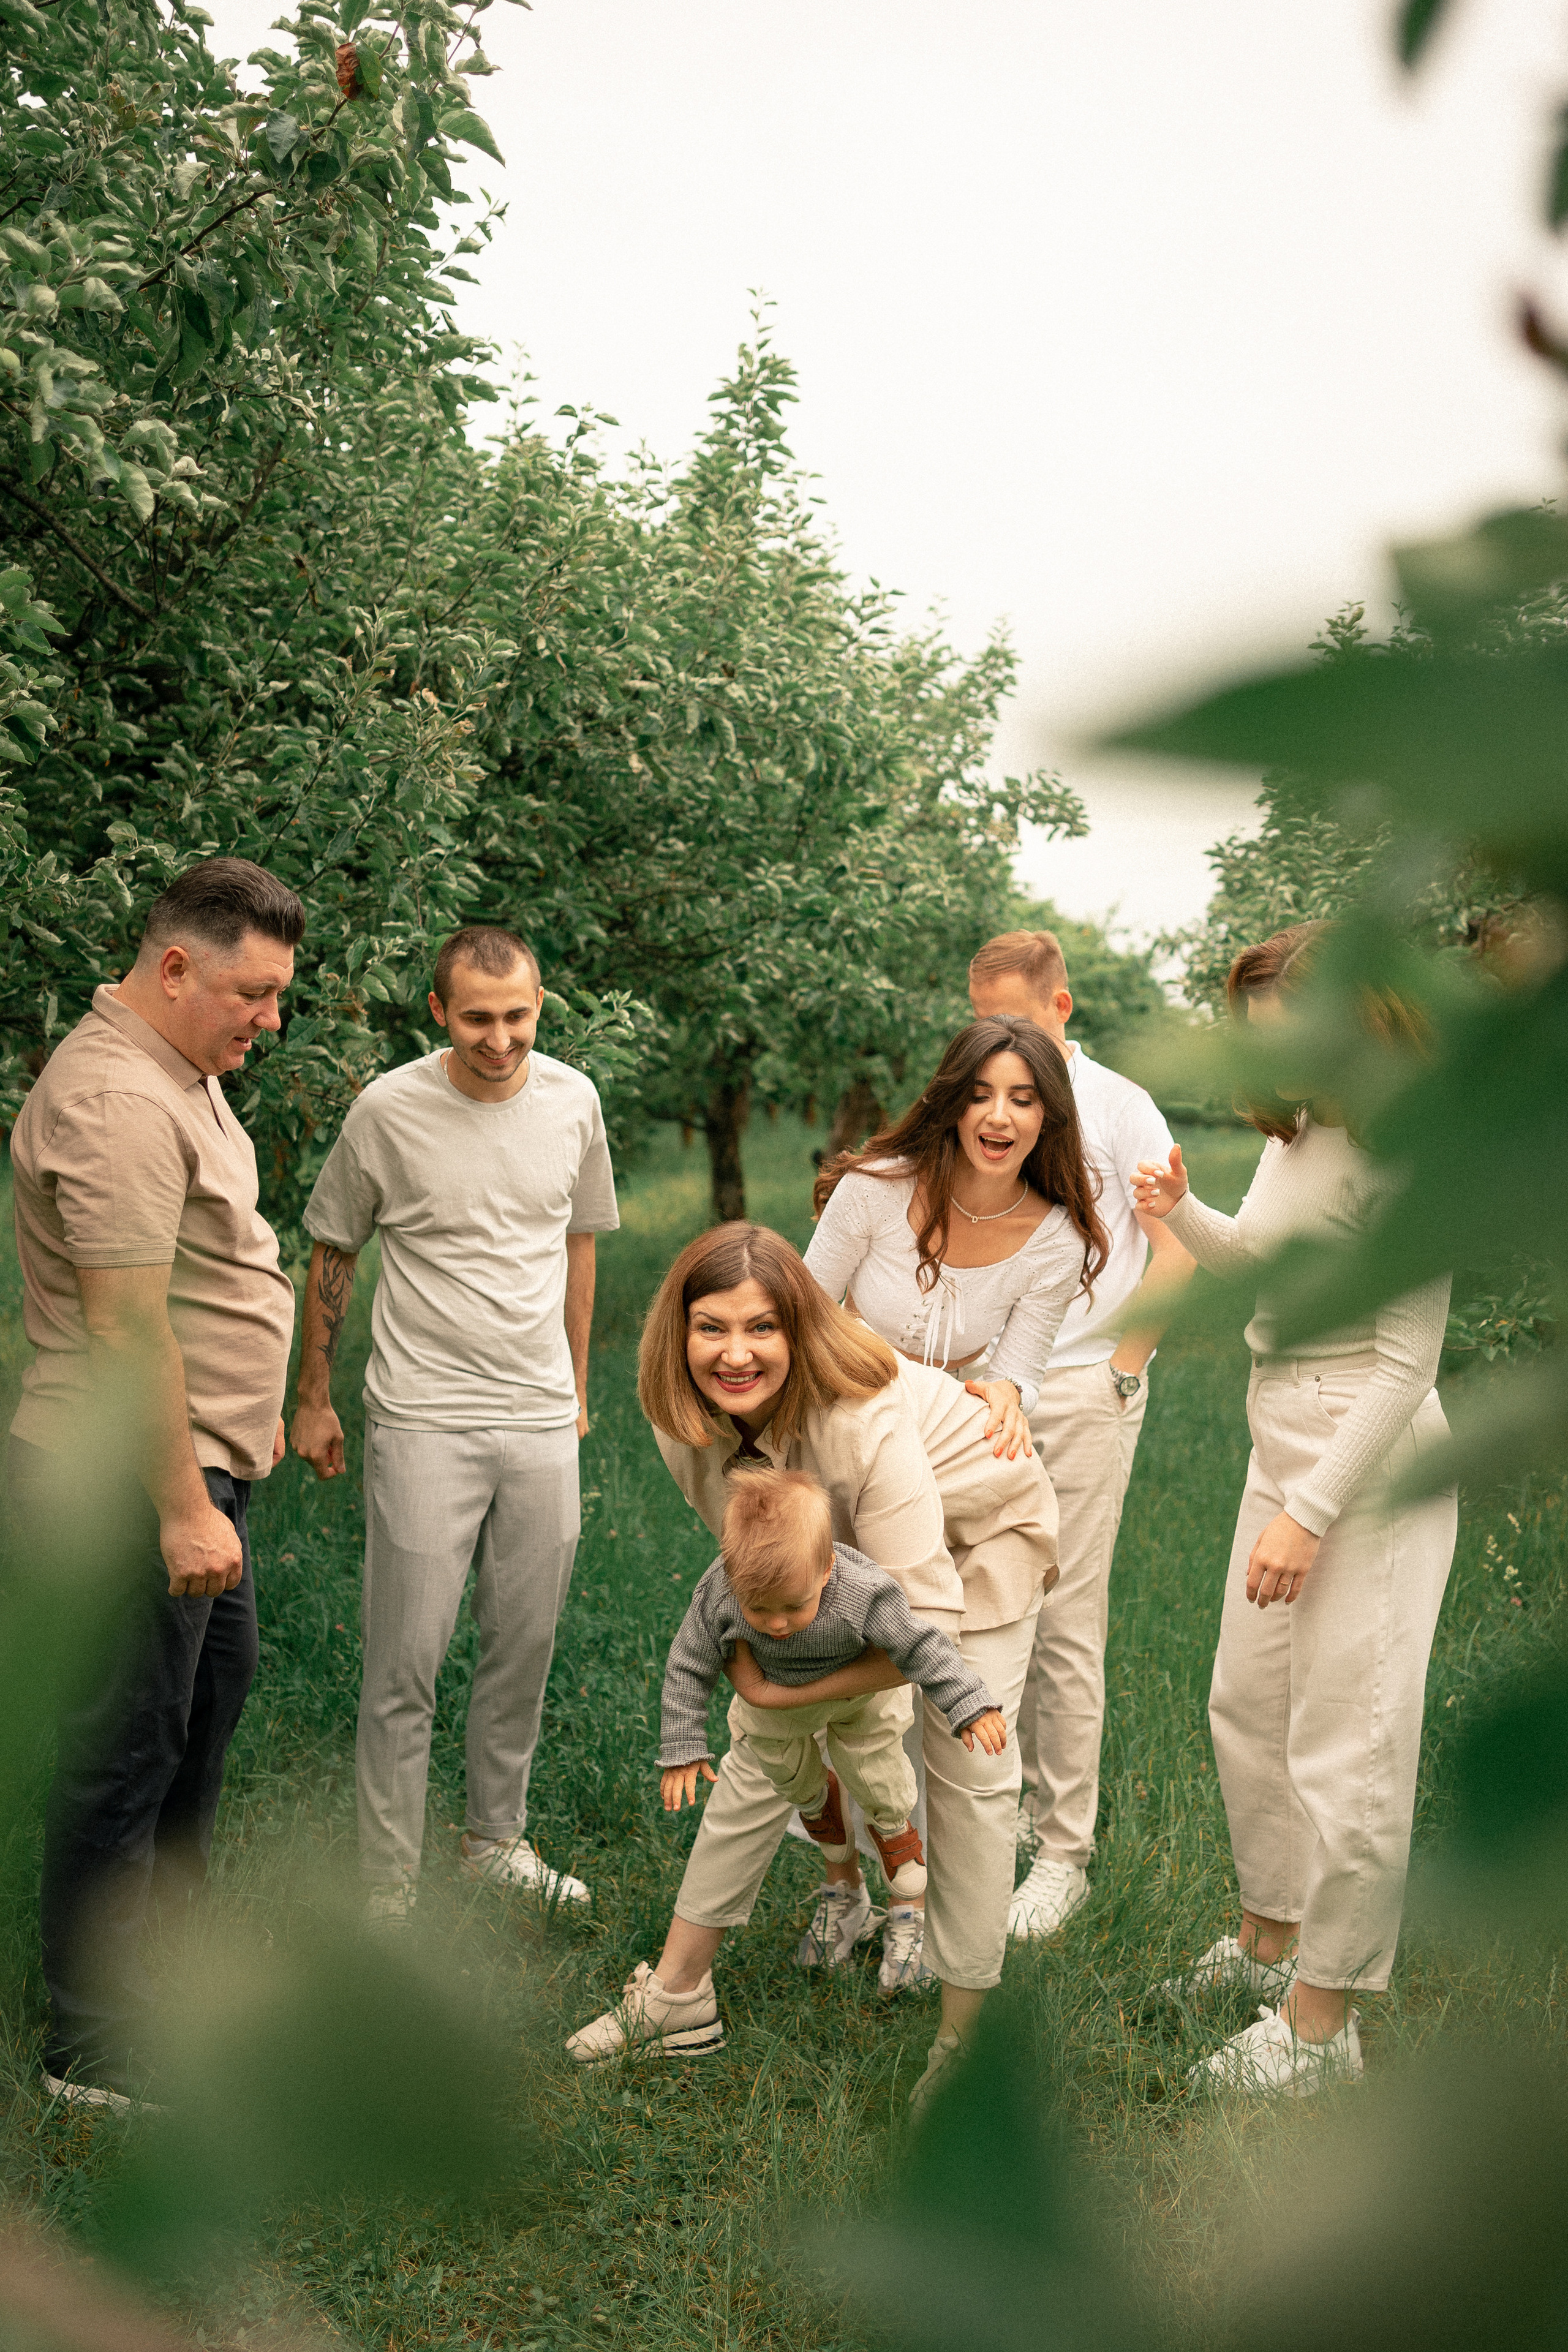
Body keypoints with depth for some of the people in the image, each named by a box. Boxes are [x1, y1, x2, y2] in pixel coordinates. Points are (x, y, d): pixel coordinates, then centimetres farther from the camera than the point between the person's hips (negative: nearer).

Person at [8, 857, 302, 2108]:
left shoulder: (180, 1071, 12)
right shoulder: (116, 1103, -23)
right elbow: (126, 1327, -26)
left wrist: (251, 1414, 26)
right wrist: (182, 1510, -25)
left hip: (197, 1466, 11)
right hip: (128, 1489, -11)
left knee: (218, 1681, 23)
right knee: (124, 1754, -2)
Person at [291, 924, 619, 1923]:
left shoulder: (573, 1101, 2)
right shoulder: (389, 1111, -9)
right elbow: (332, 1258, 3)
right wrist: (314, 1400, 7)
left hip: (542, 1423, 4)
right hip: (424, 1420, -4)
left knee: (526, 1651, 13)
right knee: (407, 1665, -3)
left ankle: (498, 1837, 31)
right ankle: (390, 1895, 7)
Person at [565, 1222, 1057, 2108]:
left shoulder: (864, 1422, -43)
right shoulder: (689, 1421, -24)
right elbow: (746, 1545, 1)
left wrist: (782, 1691, -32)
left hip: (979, 1529, -5)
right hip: (841, 1544, 5)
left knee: (967, 1769, -12)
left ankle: (967, 2033, 1)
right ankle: (677, 1990, 14)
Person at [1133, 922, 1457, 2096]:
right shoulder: (1295, 1132, 7)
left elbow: (1407, 1358, -20)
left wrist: (1310, 1513, -21)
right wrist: (1182, 1211, 6)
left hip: (1371, 1461, -10)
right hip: (1284, 1437, 10)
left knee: (1344, 1743, -2)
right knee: (1247, 1707, 19)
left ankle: (1321, 2024, 9)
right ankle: (1272, 1941, 37)